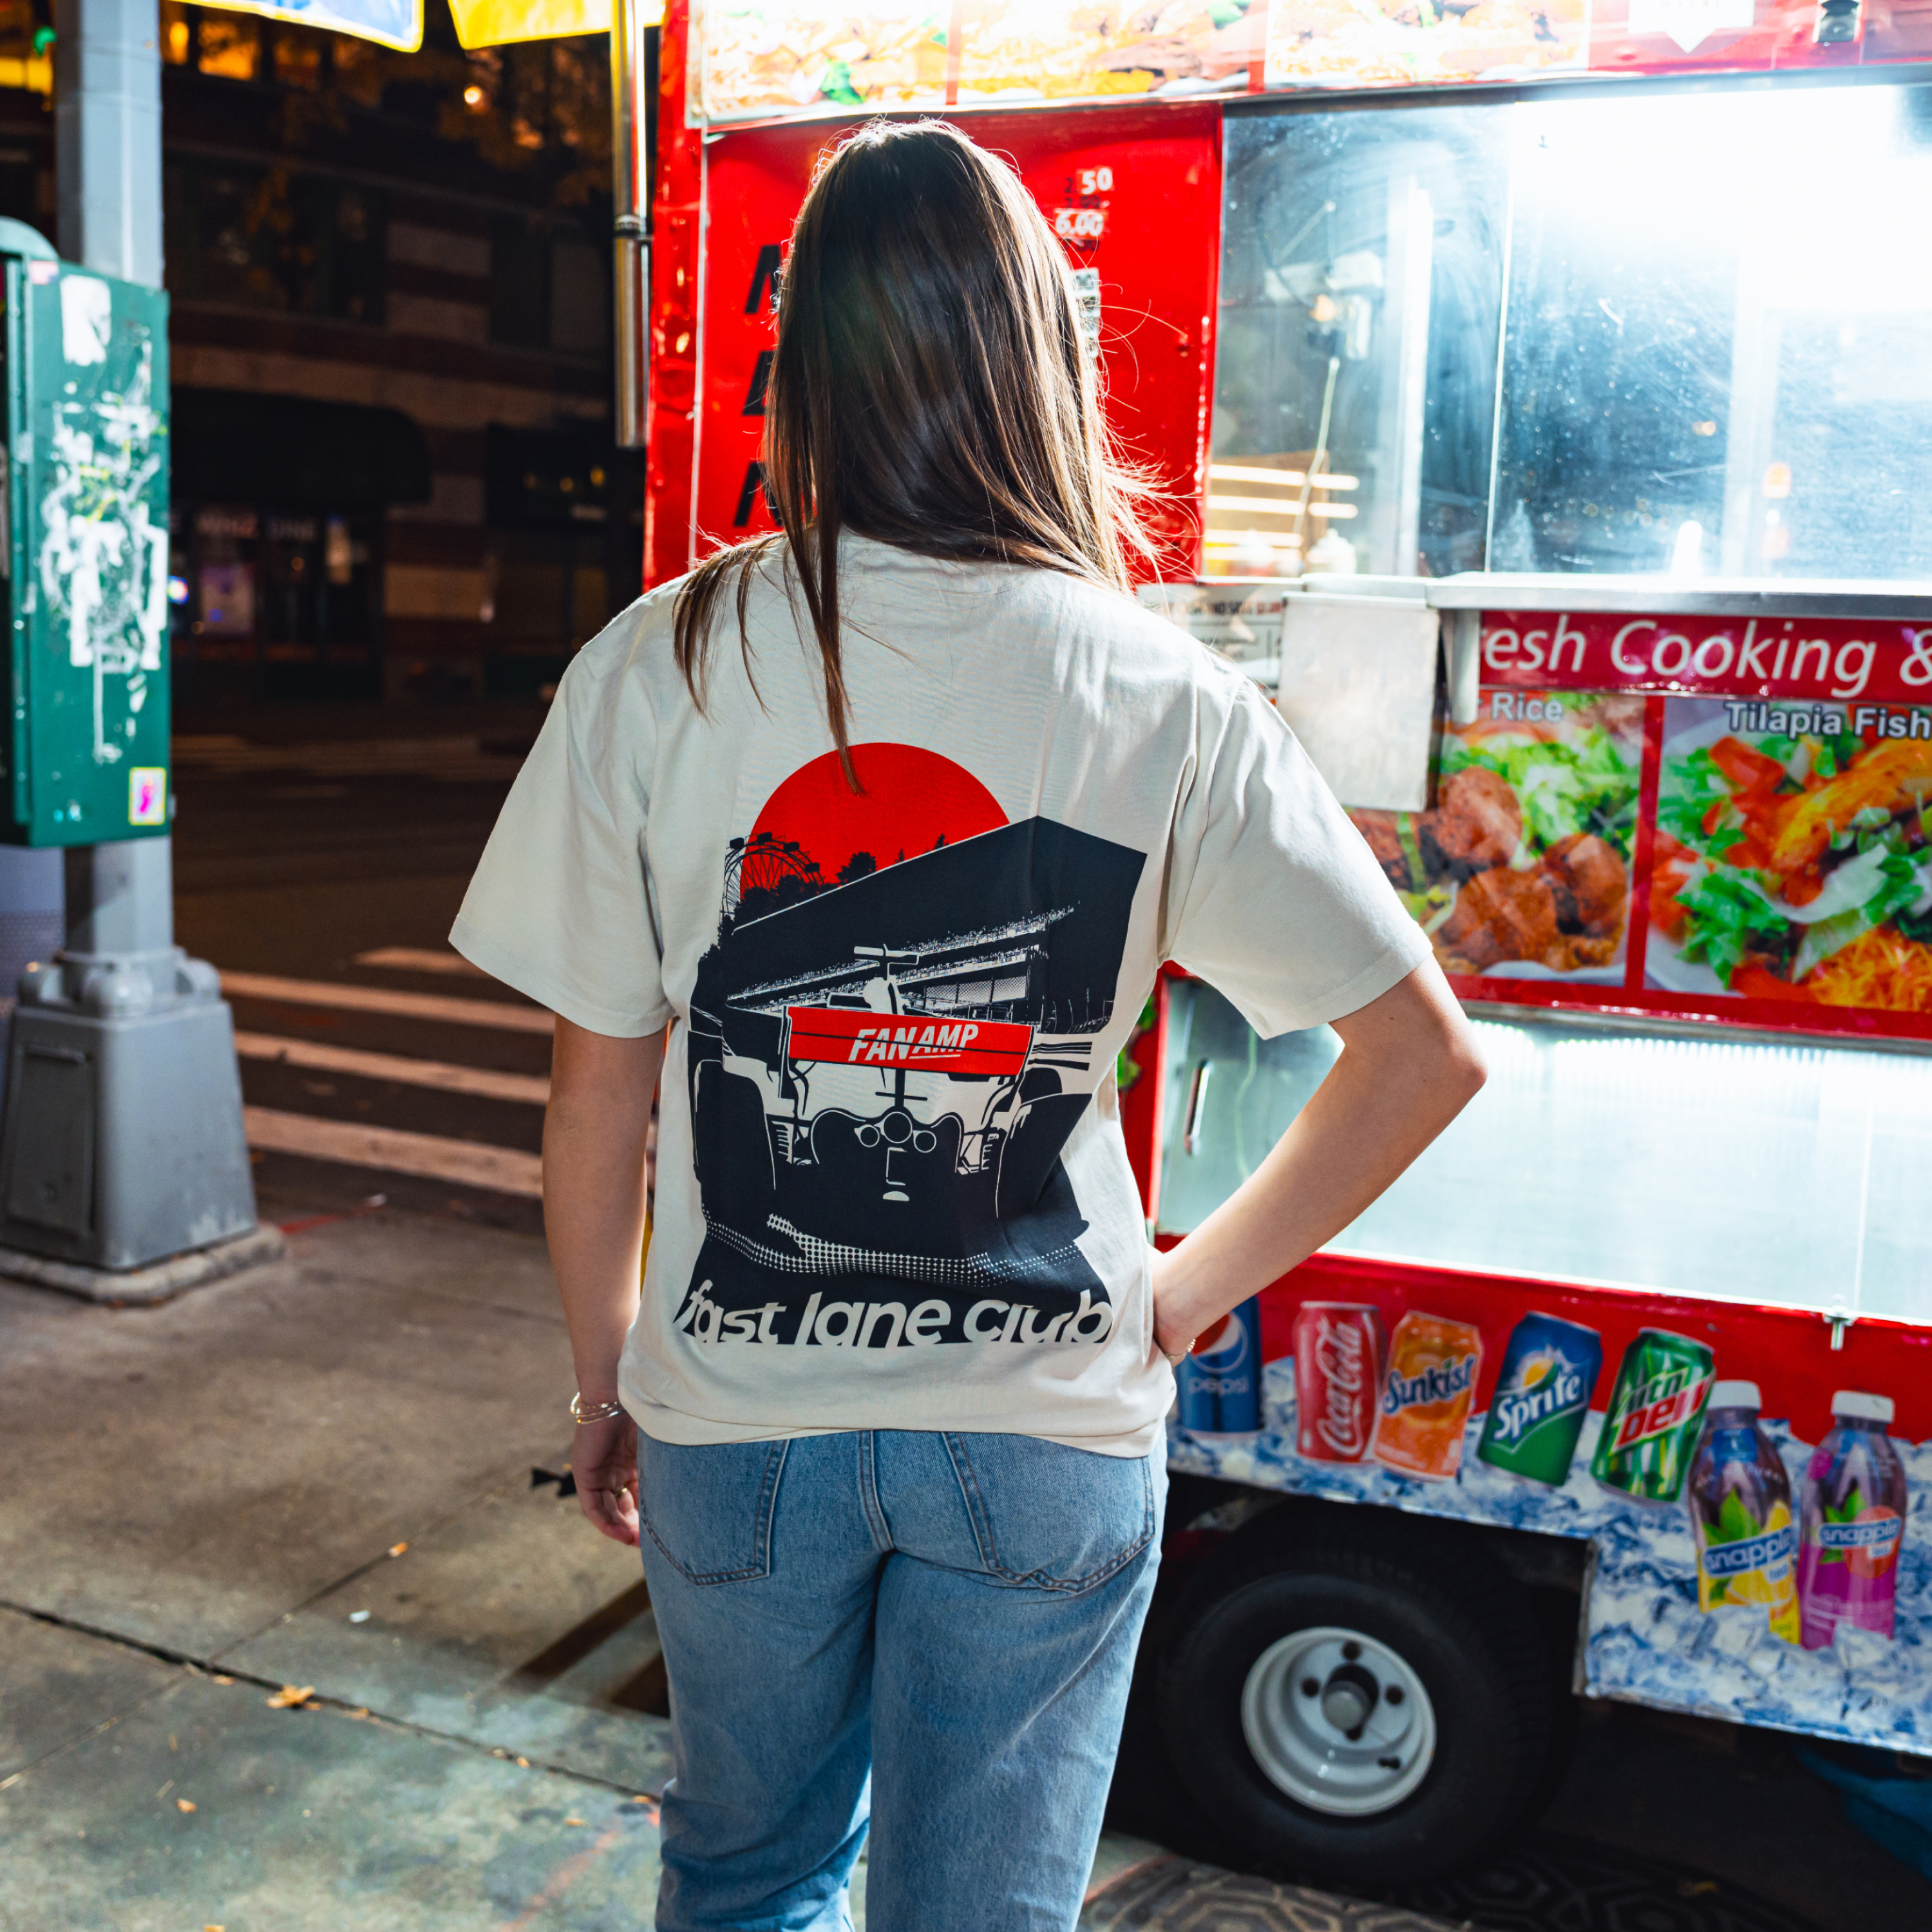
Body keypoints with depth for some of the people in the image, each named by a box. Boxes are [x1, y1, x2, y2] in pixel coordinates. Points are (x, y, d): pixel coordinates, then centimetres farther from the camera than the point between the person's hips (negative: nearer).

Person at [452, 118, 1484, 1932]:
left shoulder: (654, 670, -10)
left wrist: (604, 1377, 10)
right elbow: (1424, 1052, -9)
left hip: (736, 1418, 1)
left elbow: (595, 1094, -5)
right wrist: (1189, 1290, 3)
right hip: (1045, 1434, 0)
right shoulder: (1163, 696, -11)